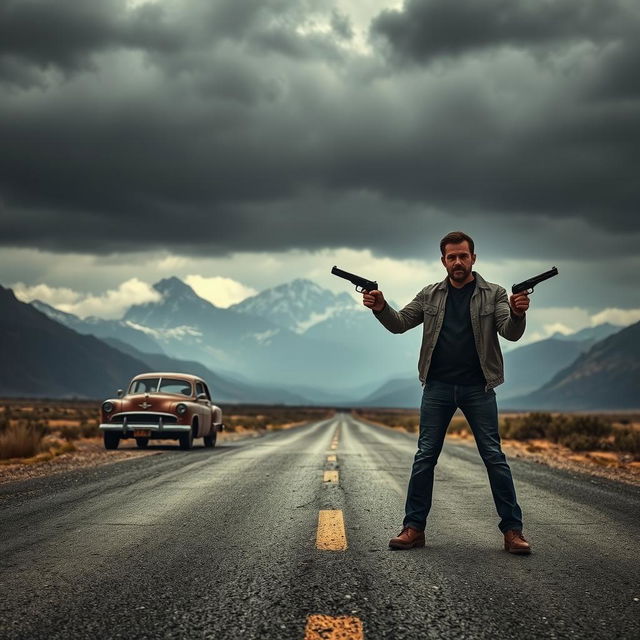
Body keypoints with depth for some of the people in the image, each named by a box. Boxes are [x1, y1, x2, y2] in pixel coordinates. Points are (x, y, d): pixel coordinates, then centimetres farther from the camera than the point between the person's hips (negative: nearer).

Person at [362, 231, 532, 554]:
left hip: (478, 388, -2)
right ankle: (414, 528, 7)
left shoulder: (493, 294, 2)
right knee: (425, 456, 2)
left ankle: (512, 530, 3)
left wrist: (517, 314, -32)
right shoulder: (430, 295, 8)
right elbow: (400, 324, 5)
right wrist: (380, 308, -16)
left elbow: (510, 333, -9)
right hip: (437, 386, 2)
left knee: (494, 457, -2)